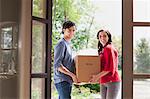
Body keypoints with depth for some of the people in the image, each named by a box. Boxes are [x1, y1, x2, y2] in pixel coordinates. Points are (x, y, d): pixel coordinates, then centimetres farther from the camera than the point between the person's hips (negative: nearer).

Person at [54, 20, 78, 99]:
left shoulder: (68, 44, 18)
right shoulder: (61, 44, -10)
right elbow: (57, 65, -17)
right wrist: (72, 75, -17)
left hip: (68, 81, 9)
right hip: (62, 80, -9)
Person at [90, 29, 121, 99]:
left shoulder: (109, 48, -10)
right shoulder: (102, 50, 17)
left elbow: (110, 68, -17)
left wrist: (97, 76, -16)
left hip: (112, 81, -9)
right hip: (103, 83, 9)